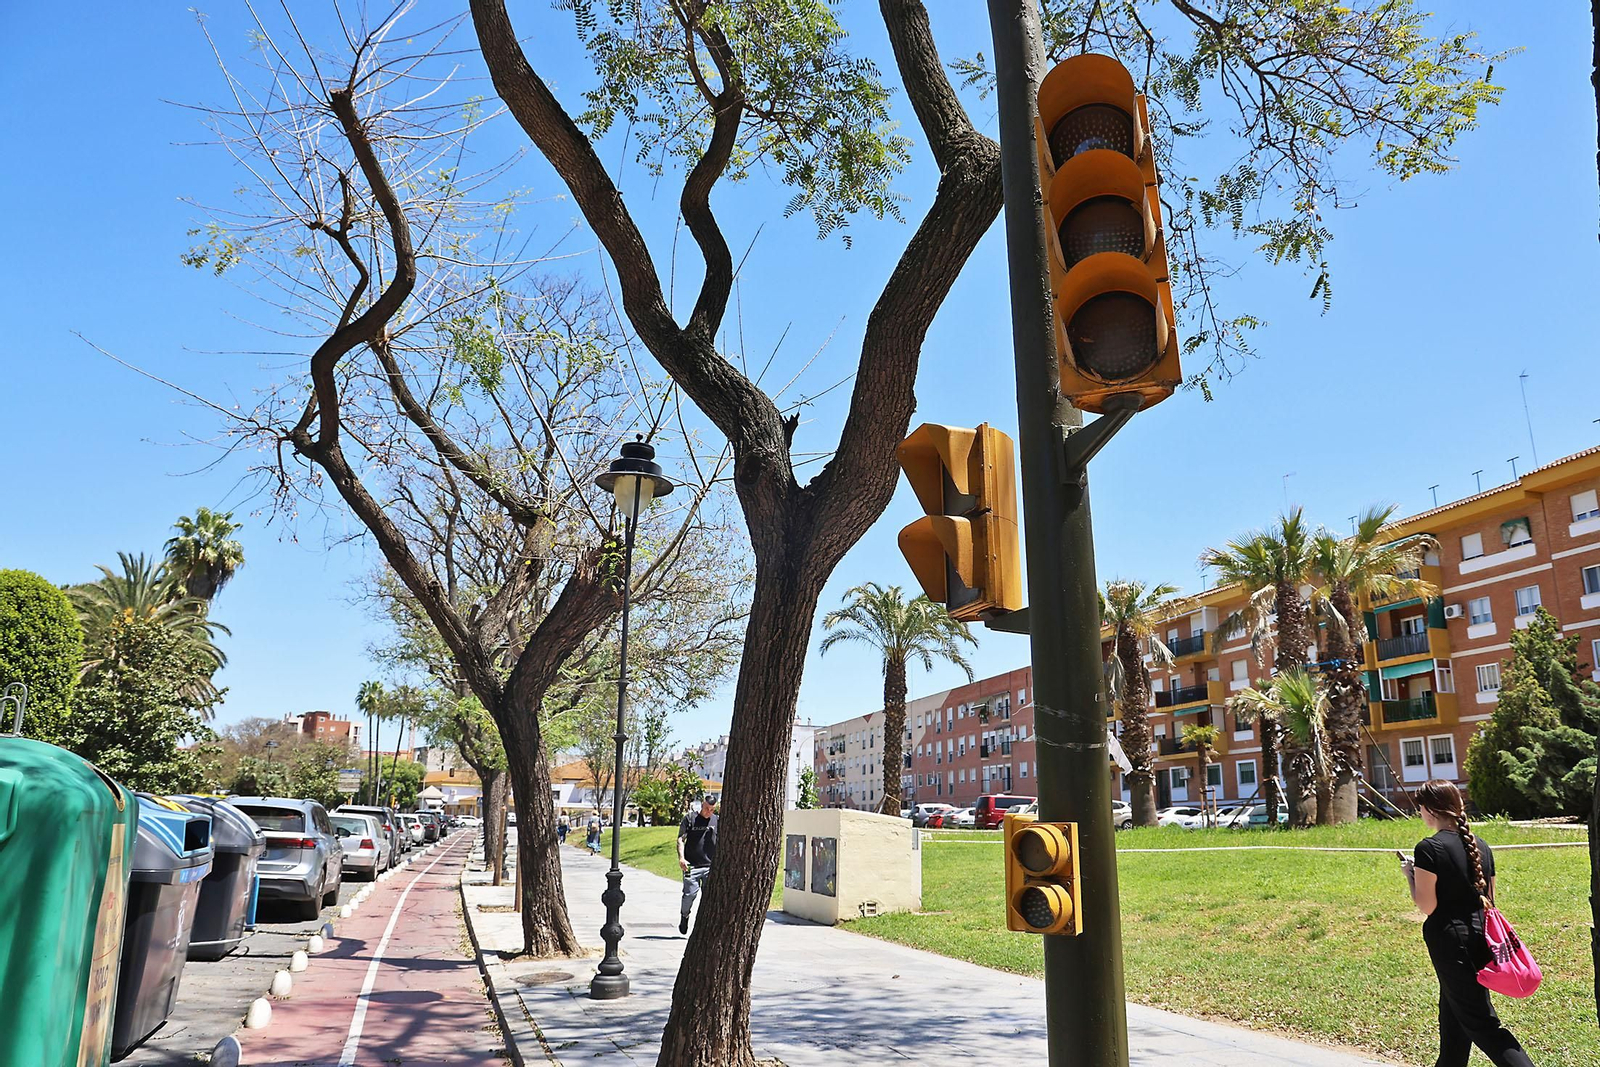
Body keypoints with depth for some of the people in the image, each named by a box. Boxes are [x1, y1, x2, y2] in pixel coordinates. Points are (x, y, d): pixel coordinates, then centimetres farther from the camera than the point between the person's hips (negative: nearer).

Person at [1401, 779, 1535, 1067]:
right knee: (1453, 1013, 22)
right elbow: (1490, 899, 12)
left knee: (1479, 1022, 0)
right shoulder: (1480, 846, 5)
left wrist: (1410, 875, -3)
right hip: (1479, 937, 8)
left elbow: (1426, 906, -17)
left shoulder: (1428, 849, -17)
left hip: (1449, 941, -8)